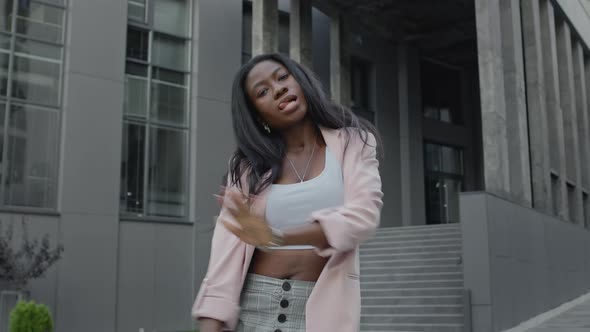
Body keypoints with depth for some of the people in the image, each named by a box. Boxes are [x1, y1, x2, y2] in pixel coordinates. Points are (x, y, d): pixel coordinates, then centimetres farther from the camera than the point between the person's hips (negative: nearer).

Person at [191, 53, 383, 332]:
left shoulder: (350, 142, 4)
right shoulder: (248, 166, 6)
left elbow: (363, 215, -12)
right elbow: (228, 247, -4)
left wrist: (278, 236, -25)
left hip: (322, 307, -1)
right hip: (254, 308, 1)